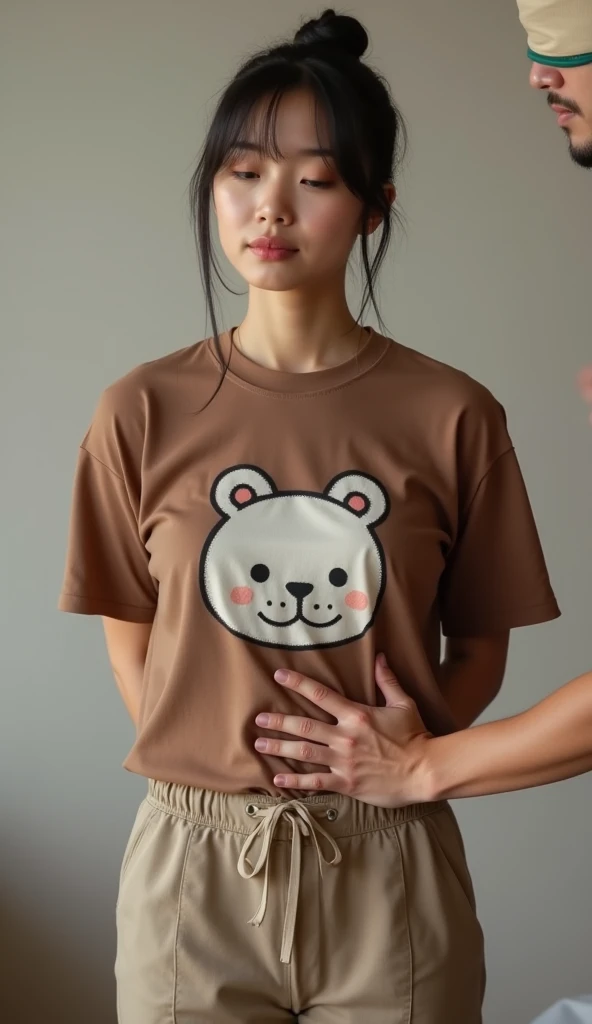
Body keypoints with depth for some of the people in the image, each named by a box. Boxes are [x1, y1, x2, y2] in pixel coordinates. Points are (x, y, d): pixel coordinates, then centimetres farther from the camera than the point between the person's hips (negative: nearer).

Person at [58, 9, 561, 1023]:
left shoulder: (453, 417, -5)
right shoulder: (142, 413, -3)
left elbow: (481, 646, 3)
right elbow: (131, 637, 4)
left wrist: (401, 751, -11)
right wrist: (214, 766, -6)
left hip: (389, 869, 0)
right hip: (193, 866, 1)